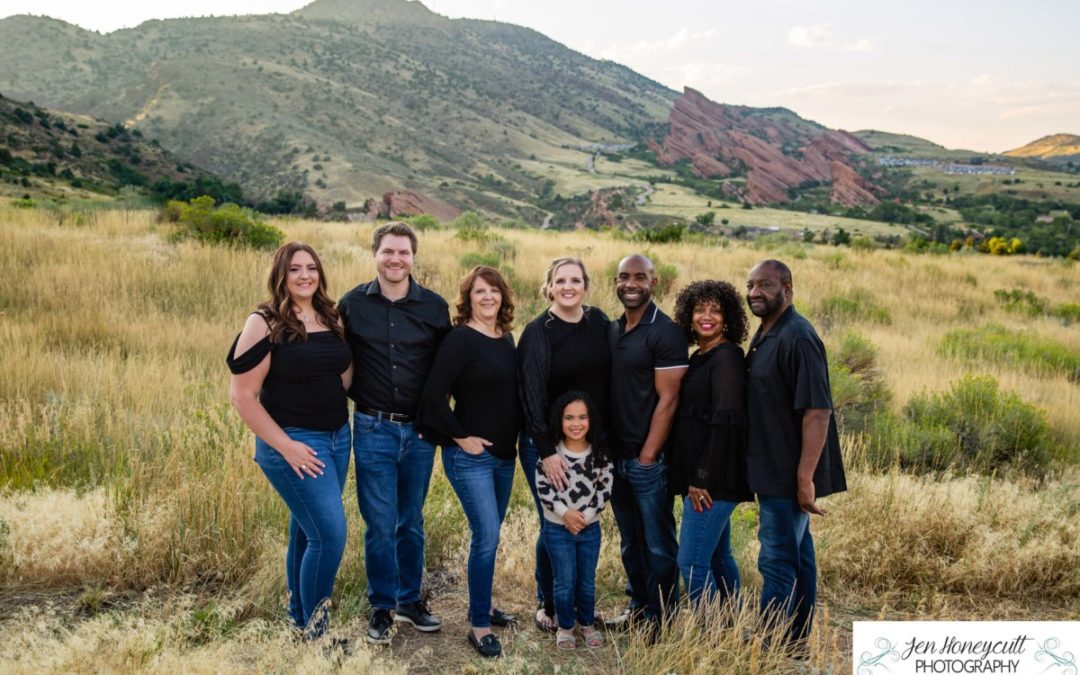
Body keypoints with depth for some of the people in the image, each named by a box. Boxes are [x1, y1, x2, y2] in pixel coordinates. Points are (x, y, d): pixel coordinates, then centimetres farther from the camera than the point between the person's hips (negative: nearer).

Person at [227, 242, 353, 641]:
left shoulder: (330, 318, 6)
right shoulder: (266, 323, -12)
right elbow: (242, 395, -13)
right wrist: (285, 446, -16)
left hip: (338, 438, 6)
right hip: (294, 444, -6)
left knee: (307, 531, 17)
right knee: (330, 534, -9)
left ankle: (300, 616, 32)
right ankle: (314, 631, 10)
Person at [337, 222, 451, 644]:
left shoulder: (434, 307, 0)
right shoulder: (352, 304, -1)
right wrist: (356, 399, -1)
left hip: (420, 430, 1)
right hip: (373, 430, -1)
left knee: (411, 522, 13)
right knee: (380, 525, 2)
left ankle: (410, 601, 28)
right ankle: (381, 608, 18)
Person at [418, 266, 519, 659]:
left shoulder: (507, 339, 8)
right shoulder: (460, 339, -13)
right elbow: (434, 394, -19)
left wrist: (514, 437, 11)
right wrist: (459, 437, -15)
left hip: (504, 454, 7)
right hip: (469, 456, -7)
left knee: (489, 534, 16)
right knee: (486, 536, -9)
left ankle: (480, 606, 32)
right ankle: (479, 626, 3)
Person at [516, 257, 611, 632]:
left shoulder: (599, 323, 4)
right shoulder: (538, 332, -9)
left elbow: (610, 379, 10)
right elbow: (532, 394, -15)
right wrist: (547, 452, -21)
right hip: (547, 444, -4)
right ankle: (548, 604, 24)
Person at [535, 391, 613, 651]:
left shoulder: (600, 453, -6)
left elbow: (605, 488, -4)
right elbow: (542, 488, -10)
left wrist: (586, 515, -14)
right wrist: (565, 513, -18)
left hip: (591, 528, 2)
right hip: (557, 528, -2)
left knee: (587, 581, 12)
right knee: (565, 581, 2)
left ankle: (587, 624, 31)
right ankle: (565, 627, 21)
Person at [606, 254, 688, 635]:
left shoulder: (665, 333, -12)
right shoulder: (611, 331, 10)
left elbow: (667, 400, -15)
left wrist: (647, 456, -16)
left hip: (648, 459, -6)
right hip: (615, 456, 7)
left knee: (658, 543, 6)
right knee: (630, 540, 18)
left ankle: (660, 618, 20)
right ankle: (638, 606, 32)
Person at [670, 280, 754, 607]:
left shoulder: (727, 357, -12)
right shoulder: (698, 358, 15)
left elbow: (726, 420, -20)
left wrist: (704, 478, -19)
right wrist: (696, 477, 12)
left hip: (714, 480, -9)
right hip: (703, 478, 9)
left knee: (692, 562, -8)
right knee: (718, 556, 17)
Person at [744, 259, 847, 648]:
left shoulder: (798, 338, -19)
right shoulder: (765, 335, 12)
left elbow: (818, 412, -23)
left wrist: (805, 478, -24)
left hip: (789, 474, -10)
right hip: (773, 470, 10)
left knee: (777, 561, -3)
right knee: (797, 554, 17)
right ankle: (795, 641, 29)